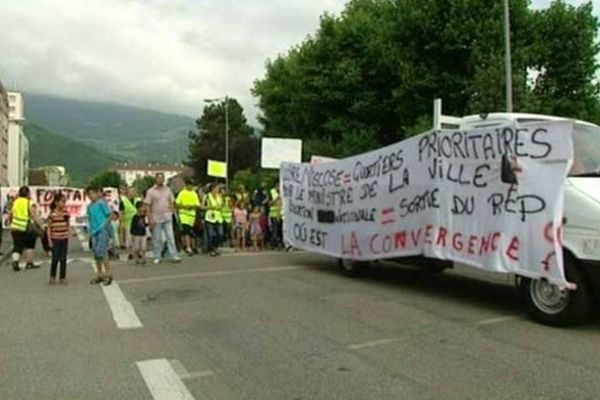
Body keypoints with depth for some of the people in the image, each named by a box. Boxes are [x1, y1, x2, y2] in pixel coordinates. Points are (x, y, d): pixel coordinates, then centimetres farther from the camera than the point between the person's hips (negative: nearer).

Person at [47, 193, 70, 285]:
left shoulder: (66, 213, 2)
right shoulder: (52, 214, -7)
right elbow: (49, 228, -3)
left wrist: (68, 236, 4)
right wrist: (49, 240, -6)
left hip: (64, 239, 3)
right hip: (55, 239, -3)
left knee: (63, 259, 6)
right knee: (55, 259, -1)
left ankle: (63, 278, 14)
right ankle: (52, 277, 17)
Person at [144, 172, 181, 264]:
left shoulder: (168, 190, 10)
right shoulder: (151, 191, -1)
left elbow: (172, 202, 18)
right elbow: (148, 206, -3)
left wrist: (171, 207, -2)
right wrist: (150, 219, -8)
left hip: (168, 218, 2)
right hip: (156, 219, -2)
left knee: (170, 237, -1)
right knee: (156, 238, 5)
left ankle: (174, 256, 1)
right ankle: (157, 257, 14)